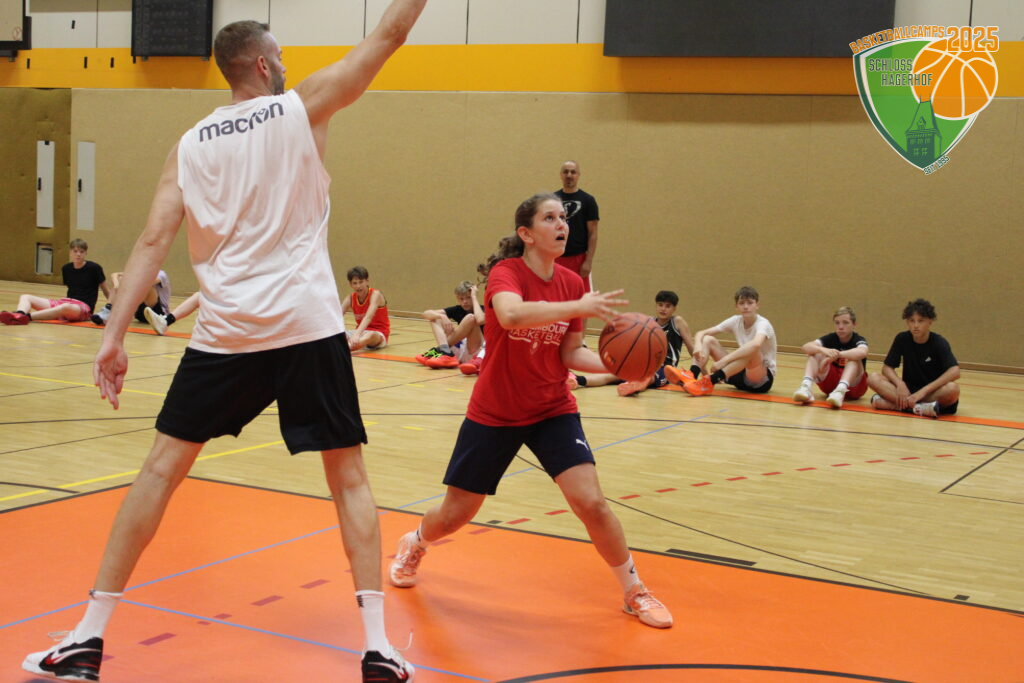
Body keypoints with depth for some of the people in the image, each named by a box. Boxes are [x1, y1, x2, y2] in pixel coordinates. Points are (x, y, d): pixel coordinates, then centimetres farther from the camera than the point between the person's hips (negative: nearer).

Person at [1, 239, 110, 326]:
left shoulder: (94, 268, -1)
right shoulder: (66, 269, 13)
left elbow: (107, 291, 6)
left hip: (84, 307, -6)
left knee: (66, 307, -44)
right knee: (25, 297, -10)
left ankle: (27, 316, -53)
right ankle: (19, 314, -45)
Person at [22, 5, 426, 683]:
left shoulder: (190, 145, 9)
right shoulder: (303, 108, 2)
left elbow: (154, 240, 0)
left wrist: (115, 334, -1)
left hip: (226, 333, 2)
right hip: (308, 326, -2)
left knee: (162, 468, 12)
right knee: (348, 477, 9)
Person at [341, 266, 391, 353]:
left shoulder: (375, 294, -15)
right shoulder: (351, 298, 1)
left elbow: (368, 317, -32)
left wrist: (357, 334, -49)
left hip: (378, 334, -6)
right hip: (361, 332, 7)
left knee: (370, 336, -42)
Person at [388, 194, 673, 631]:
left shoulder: (573, 283, -3)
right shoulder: (506, 272, -18)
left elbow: (570, 353, 1)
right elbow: (510, 315, -41)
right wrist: (578, 306, -46)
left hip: (553, 411, 3)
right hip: (494, 414, -2)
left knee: (591, 503, -14)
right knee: (454, 515, 9)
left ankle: (635, 593, 6)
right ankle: (414, 545, 44)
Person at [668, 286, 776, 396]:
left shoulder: (763, 324, -17)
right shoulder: (736, 321, 1)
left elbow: (756, 344, -42)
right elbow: (701, 333, -2)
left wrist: (723, 360, -46)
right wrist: (698, 346, -27)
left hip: (763, 379, -6)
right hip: (741, 374, 6)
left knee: (751, 349, -38)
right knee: (708, 340, -6)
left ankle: (710, 381, -44)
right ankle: (691, 376, -32)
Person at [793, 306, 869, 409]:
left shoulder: (858, 340, -11)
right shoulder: (831, 338, -3)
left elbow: (862, 352, -39)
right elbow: (806, 347, -22)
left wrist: (836, 355, -47)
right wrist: (824, 350, -42)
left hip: (853, 385, -3)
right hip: (830, 382, 3)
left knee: (855, 358, -29)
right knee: (816, 353, -17)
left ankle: (841, 389, -52)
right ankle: (806, 386, -40)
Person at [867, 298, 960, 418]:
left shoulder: (939, 342, -11)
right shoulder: (902, 339, -2)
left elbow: (955, 372, -25)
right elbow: (887, 367, -1)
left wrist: (924, 391, -32)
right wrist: (900, 383, -23)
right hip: (908, 390, 3)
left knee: (953, 388, -36)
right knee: (873, 378, -20)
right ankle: (919, 408, -33)